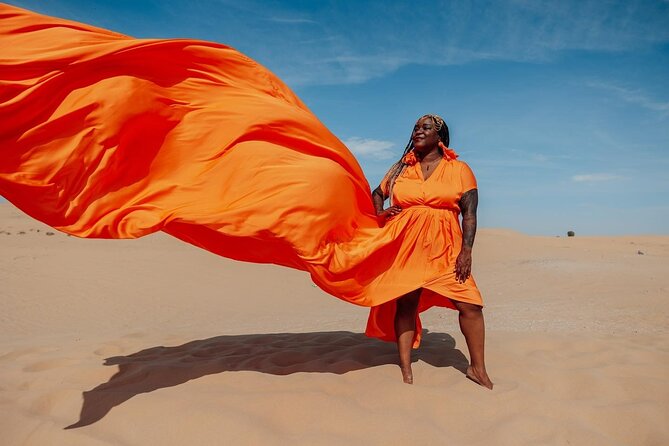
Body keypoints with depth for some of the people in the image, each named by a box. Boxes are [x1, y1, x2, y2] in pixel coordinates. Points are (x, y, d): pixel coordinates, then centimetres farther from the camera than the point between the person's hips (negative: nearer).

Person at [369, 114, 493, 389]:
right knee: (406, 303, -2)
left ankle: (477, 368, 11)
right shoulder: (401, 168, 13)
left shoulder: (459, 170, 7)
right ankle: (406, 371, 8)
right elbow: (377, 194, 24)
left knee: (470, 304, -7)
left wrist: (466, 250, -10)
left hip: (445, 248, -1)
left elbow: (469, 213, 0)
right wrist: (380, 216, 4)